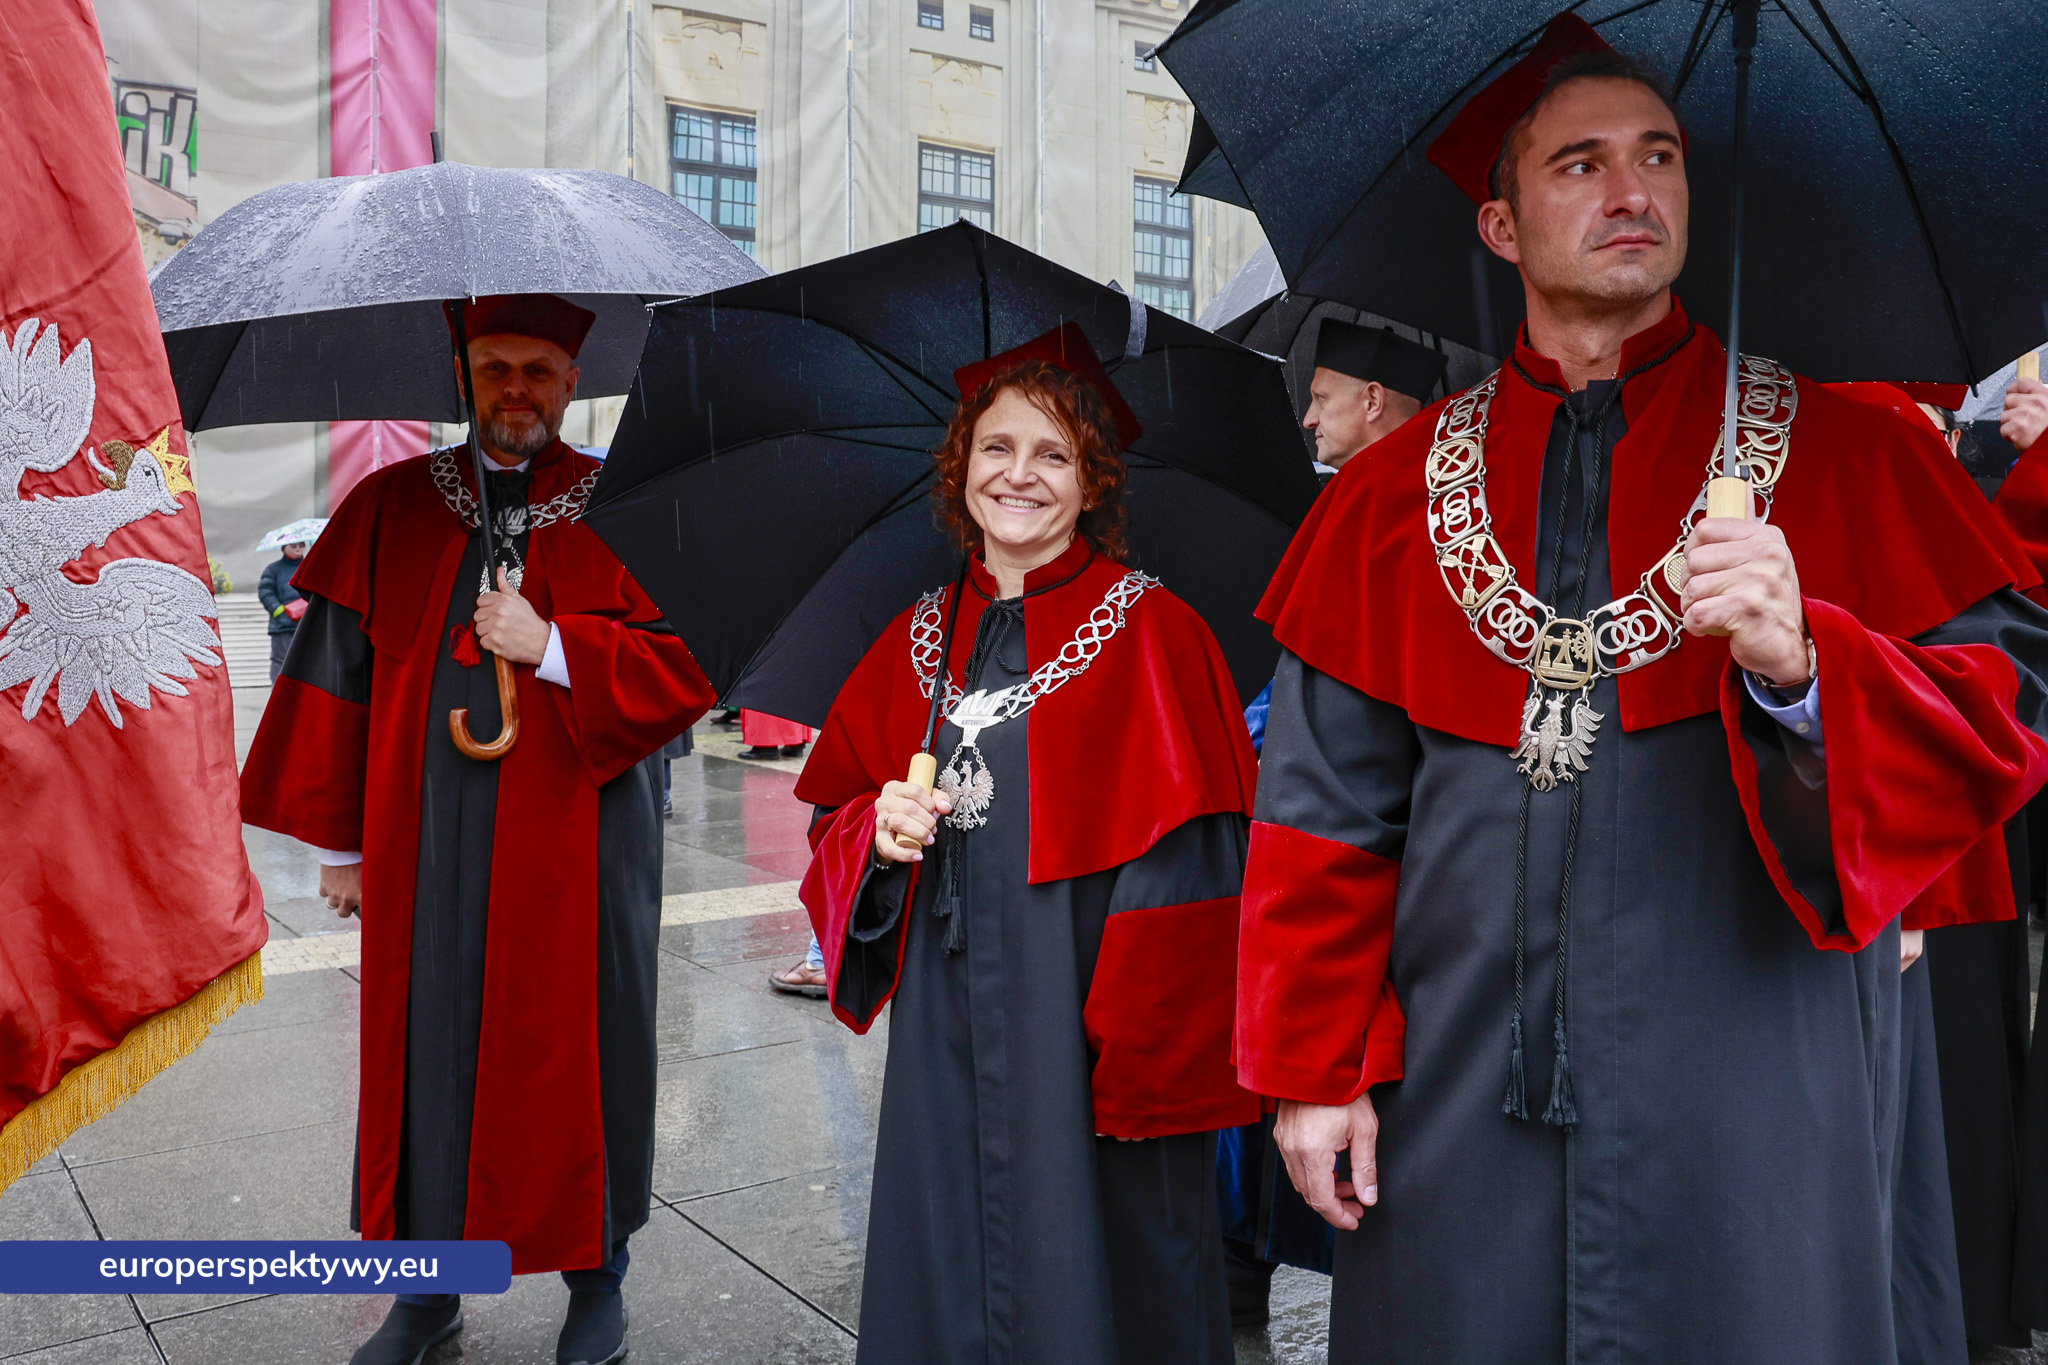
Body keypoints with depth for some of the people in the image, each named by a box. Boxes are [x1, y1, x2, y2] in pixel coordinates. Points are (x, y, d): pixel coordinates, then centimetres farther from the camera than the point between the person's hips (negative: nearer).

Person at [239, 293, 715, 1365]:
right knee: (425, 1052, 9)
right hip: (423, 847, 2)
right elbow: (336, 675, 8)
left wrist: (551, 645, -17)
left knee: (576, 1054, 6)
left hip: (573, 848, -2)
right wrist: (339, 840, 6)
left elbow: (688, 669, -5)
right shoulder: (391, 508, 7)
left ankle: (596, 1278, 26)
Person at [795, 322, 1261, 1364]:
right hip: (945, 1027, 5)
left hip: (1088, 1023, -4)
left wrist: (1149, 1040, -16)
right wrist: (879, 833, -6)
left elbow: (1191, 864, -11)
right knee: (941, 1281, 15)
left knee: (1082, 1282, 6)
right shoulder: (919, 641, 10)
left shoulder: (1149, 630, -6)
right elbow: (833, 819, 16)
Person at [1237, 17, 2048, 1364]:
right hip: (1461, 1091, 1)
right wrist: (1314, 1066, 2)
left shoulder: (1844, 455, 5)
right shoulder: (1395, 493, 7)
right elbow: (1327, 804, 6)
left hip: (1758, 1097, -1)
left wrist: (1805, 663, -21)